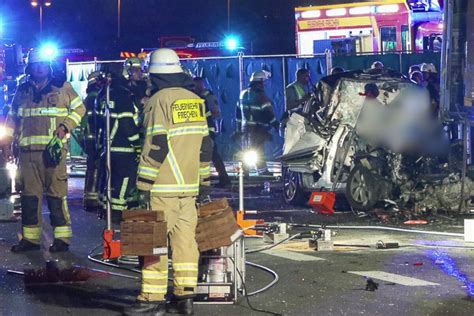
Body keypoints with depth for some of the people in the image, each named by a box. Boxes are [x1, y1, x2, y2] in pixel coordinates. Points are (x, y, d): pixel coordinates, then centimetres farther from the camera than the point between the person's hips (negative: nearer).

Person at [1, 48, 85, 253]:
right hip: (28, 150, 4)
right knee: (29, 194, 6)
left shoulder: (62, 88, 6)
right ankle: (30, 238, 14)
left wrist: (65, 127, -5)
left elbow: (79, 108, 9)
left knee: (56, 193, -6)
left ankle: (62, 238, -2)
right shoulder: (22, 91, 16)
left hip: (53, 148, -4)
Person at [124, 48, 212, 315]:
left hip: (164, 186, -7)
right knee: (185, 238, 8)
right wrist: (202, 177, 21)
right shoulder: (195, 99, 12)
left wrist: (144, 183, -10)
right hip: (189, 185, 7)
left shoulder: (159, 100, -9)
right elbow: (206, 143, 14)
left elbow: (156, 146, -14)